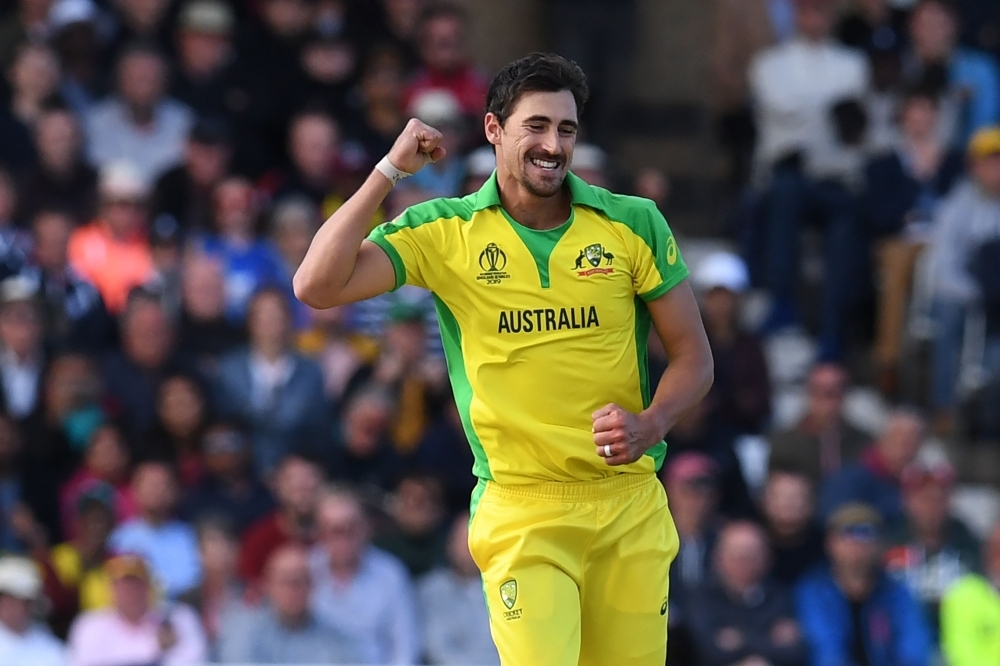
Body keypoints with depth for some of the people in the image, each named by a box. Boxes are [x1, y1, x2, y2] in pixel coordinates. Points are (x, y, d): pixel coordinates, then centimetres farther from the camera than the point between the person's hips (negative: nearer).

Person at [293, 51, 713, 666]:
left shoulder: (634, 224, 1)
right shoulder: (443, 234, -1)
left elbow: (694, 357, 6)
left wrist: (649, 426, -14)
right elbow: (317, 287, -11)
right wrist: (391, 170, -11)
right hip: (521, 513, -2)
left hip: (631, 505, 2)